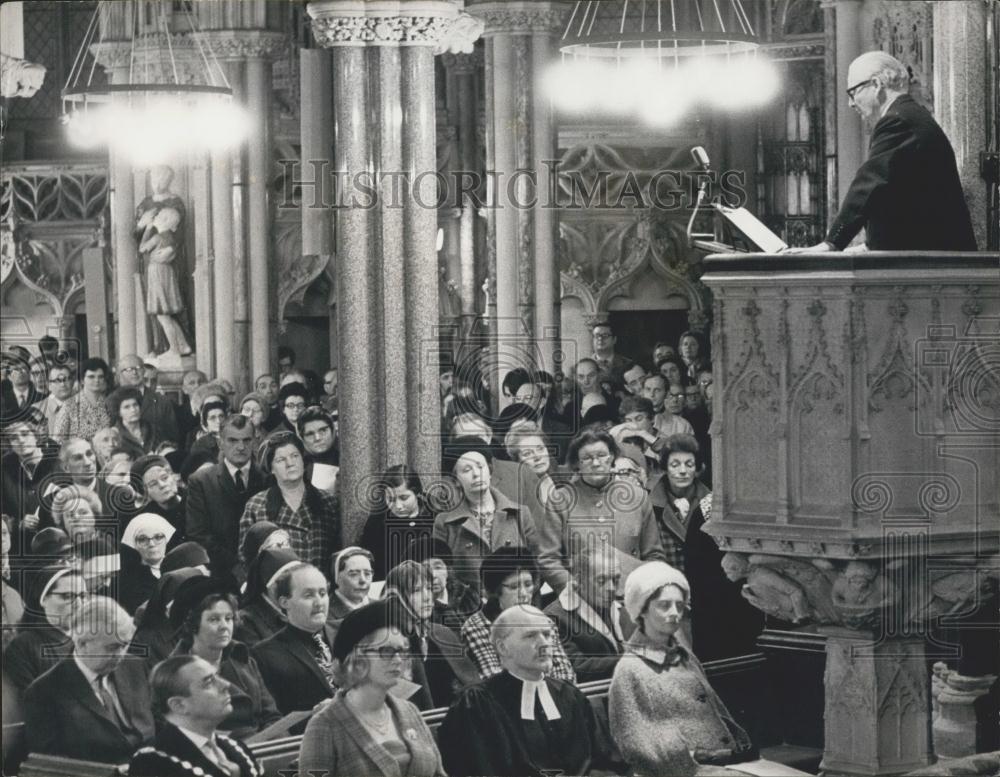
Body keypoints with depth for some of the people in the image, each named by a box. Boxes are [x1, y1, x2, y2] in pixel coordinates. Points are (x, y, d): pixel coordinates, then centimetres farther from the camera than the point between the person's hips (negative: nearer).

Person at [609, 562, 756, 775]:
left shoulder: (685, 657, 19)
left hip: (727, 759, 7)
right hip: (689, 771, -7)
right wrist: (692, 756, -15)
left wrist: (741, 744, 6)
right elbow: (634, 744, -7)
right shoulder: (630, 670, -2)